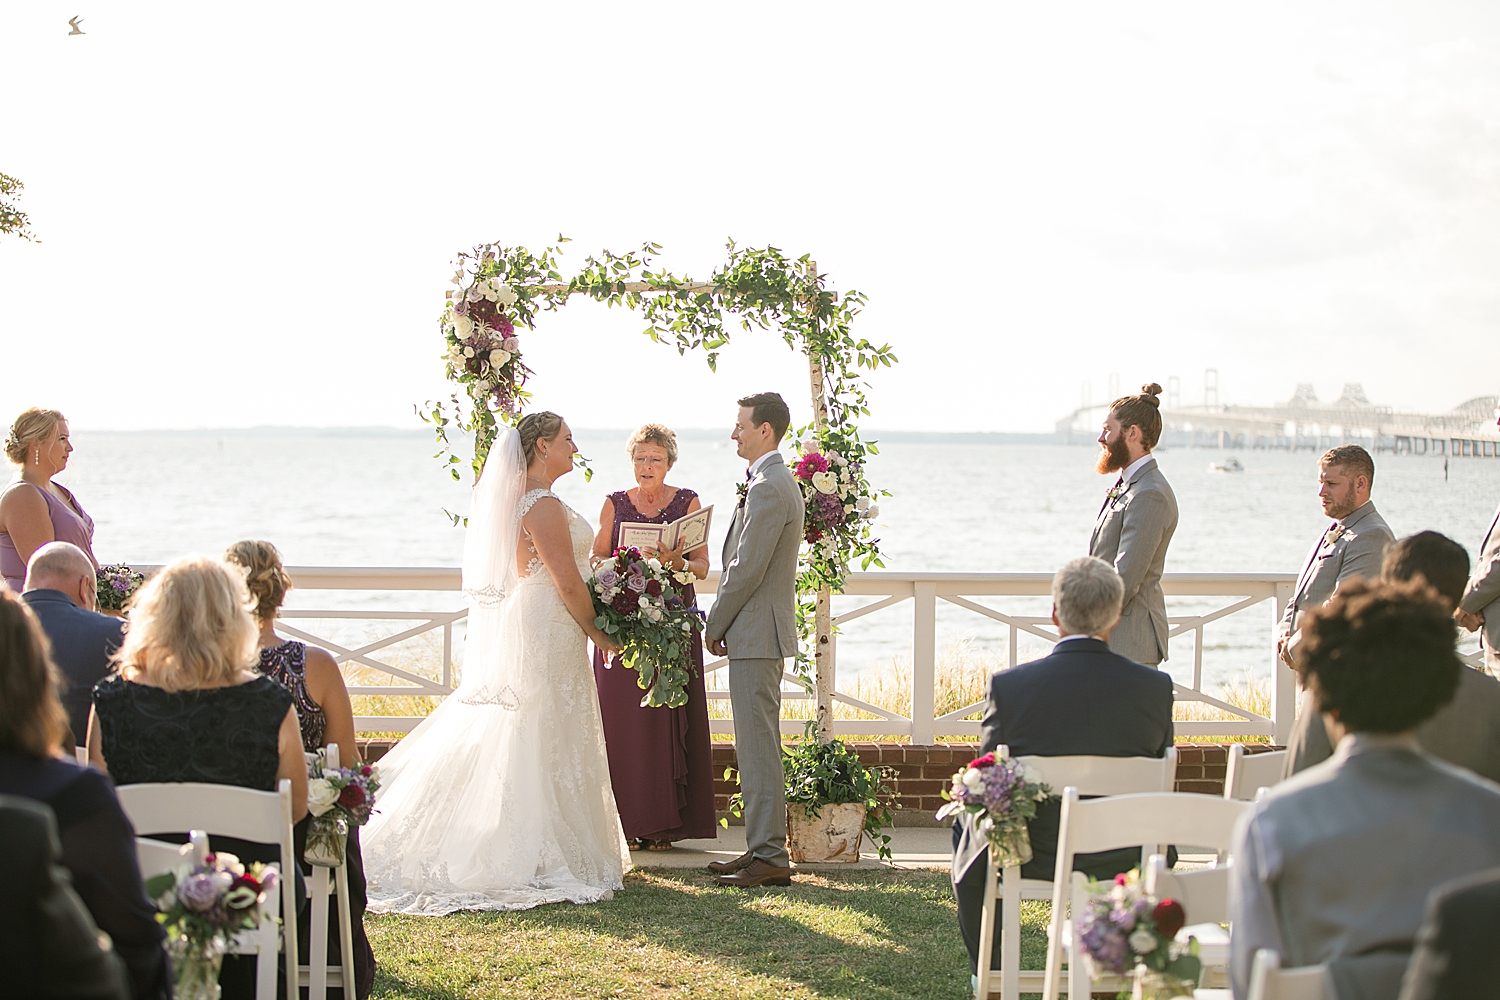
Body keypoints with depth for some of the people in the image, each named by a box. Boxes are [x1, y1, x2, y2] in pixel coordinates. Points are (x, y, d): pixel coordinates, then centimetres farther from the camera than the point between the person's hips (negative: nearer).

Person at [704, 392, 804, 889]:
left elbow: (747, 568, -19)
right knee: (757, 745, 13)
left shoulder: (768, 488, -17)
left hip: (757, 633, -11)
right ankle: (762, 848, 18)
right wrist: (724, 621, 15)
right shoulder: (777, 482, 17)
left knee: (758, 746, -7)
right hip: (759, 633, 11)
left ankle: (769, 857, -4)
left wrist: (715, 625, -8)